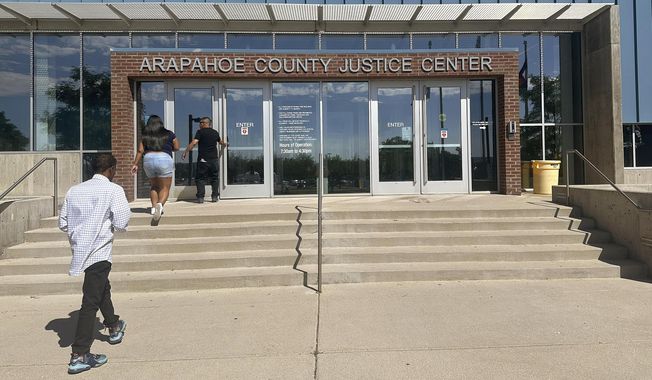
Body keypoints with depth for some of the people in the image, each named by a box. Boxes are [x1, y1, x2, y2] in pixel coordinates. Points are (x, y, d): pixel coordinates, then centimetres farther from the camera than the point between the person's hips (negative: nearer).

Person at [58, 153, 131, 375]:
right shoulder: (113, 190, -11)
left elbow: (63, 223, 9)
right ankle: (79, 356, -1)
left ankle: (114, 327, 45)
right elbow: (122, 224, -15)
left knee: (102, 287, 26)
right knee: (91, 301, -4)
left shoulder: (74, 190, 7)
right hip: (99, 251, -7)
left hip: (80, 249, 7)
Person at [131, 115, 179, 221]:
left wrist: (135, 164, 10)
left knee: (154, 186, 21)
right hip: (164, 158, -3)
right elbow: (176, 148, 14)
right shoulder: (169, 134, 10)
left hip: (148, 159, 3)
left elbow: (140, 151, 6)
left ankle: (154, 207, 12)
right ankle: (160, 204, -26)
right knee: (165, 187, 0)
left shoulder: (145, 136, 13)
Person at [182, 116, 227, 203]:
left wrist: (185, 152, -8)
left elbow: (193, 143, -14)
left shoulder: (200, 132, -3)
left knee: (200, 179, 4)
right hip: (214, 159, 4)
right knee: (214, 178, 14)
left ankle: (200, 197, -2)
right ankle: (215, 196, 13)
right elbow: (220, 142, 32)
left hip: (203, 159, -4)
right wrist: (224, 144, 55)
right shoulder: (215, 132, 13)